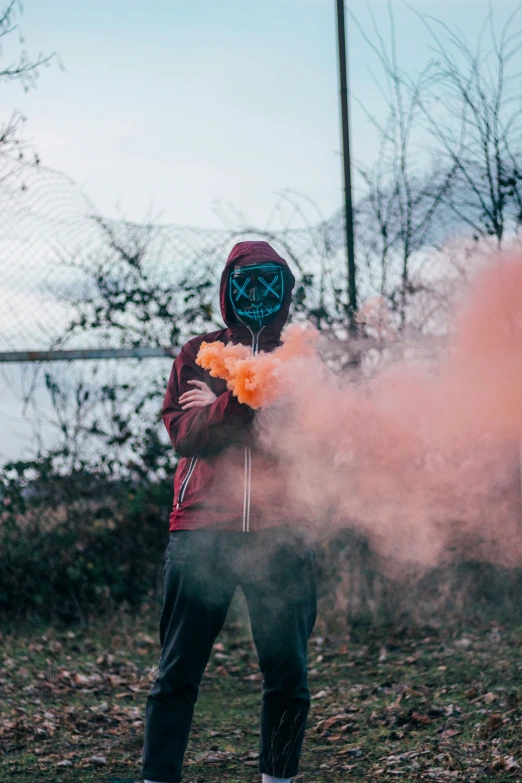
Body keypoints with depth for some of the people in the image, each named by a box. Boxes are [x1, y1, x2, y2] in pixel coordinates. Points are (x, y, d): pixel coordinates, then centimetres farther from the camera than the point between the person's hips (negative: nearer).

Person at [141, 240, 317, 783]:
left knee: (287, 671, 2)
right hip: (201, 529, 0)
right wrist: (241, 401, -15)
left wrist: (219, 408, -3)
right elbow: (182, 431, 0)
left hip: (278, 531, 0)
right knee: (178, 670, -2)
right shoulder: (197, 354, 14)